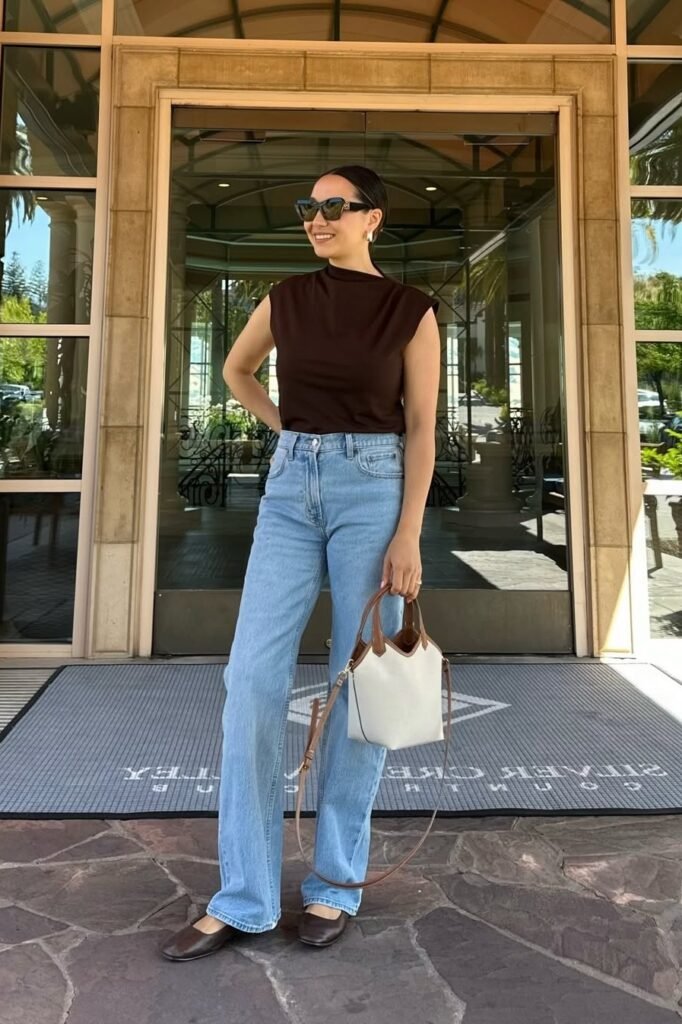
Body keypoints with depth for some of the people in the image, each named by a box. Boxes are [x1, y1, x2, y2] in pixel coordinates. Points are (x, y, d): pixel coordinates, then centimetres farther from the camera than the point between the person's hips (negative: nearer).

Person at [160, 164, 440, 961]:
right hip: (290, 488, 3)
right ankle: (243, 896, 7)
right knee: (253, 677, -6)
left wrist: (409, 535, -10)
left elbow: (421, 429, -2)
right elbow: (236, 370, 28)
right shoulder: (286, 299, 11)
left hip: (373, 489, -3)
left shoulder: (411, 309, 2)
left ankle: (337, 881, 18)